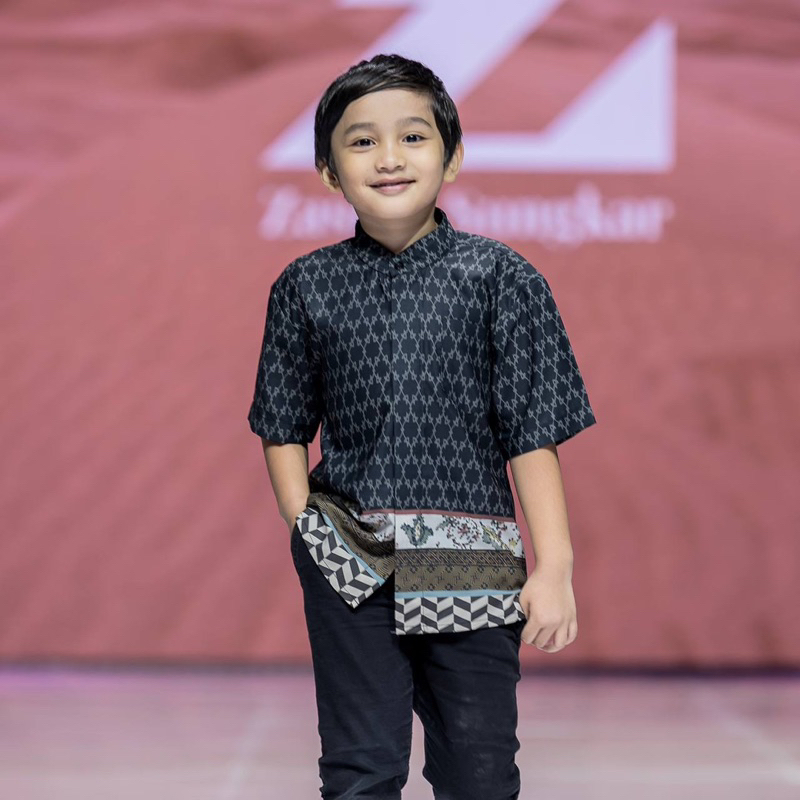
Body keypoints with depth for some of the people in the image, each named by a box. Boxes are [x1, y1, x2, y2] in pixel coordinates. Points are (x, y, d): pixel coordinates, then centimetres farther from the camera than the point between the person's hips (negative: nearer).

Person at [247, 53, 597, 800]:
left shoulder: (499, 277, -1)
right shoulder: (307, 287, 4)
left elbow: (532, 435, -2)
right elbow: (284, 428, 11)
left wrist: (553, 568, -6)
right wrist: (305, 528, -2)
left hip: (470, 567, -1)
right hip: (348, 567, 1)